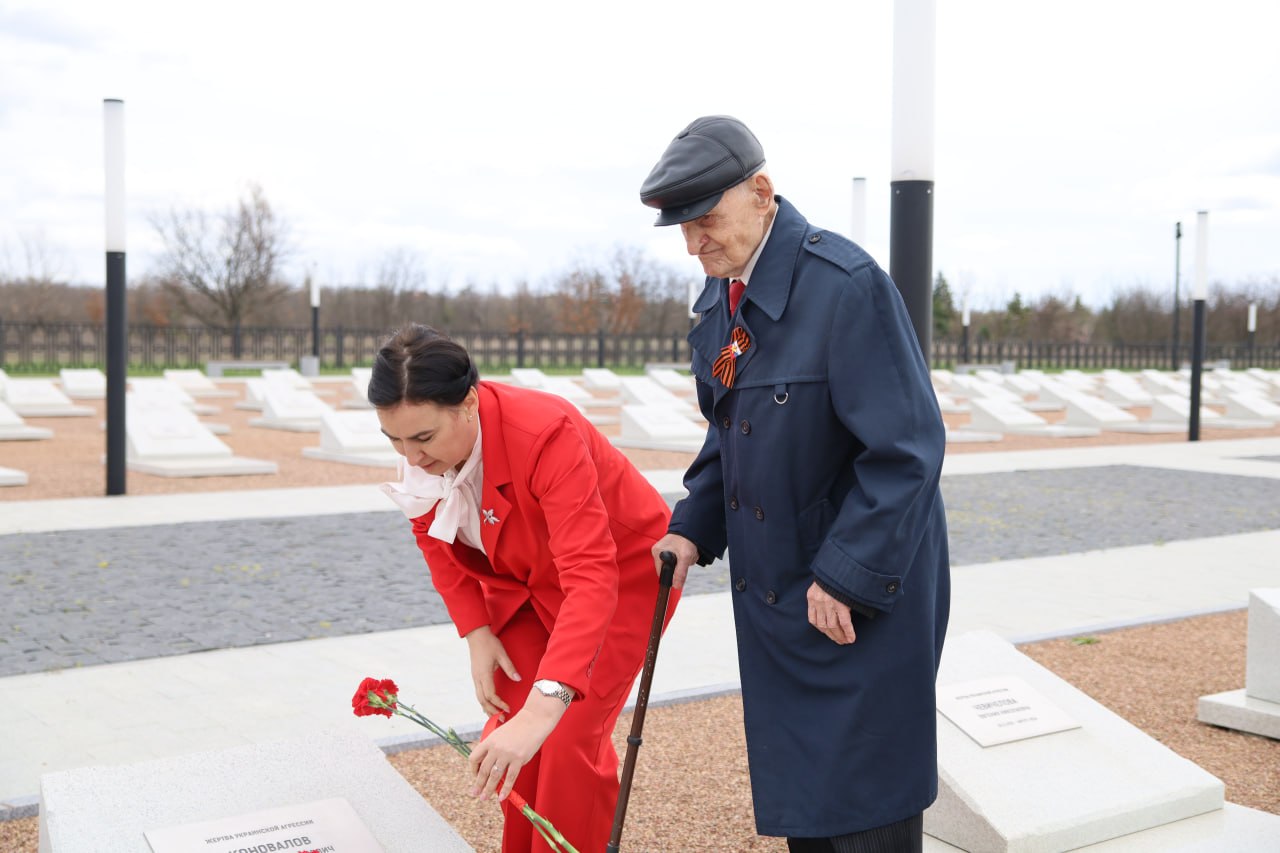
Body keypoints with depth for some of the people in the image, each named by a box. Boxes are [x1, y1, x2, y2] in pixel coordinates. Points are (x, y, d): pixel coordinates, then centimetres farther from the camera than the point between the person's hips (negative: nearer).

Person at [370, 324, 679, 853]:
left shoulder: (545, 435, -38)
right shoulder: (422, 450, -18)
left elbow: (592, 578, -46)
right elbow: (436, 536, 1)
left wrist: (542, 710, -54)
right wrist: (476, 633, -10)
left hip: (622, 573, -5)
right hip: (527, 585, 6)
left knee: (571, 740, -11)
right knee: (509, 737, 0)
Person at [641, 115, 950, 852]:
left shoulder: (847, 284, -22)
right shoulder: (719, 302, 5)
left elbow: (906, 451, -23)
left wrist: (846, 579, -22)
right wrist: (694, 529, 2)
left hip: (862, 597, -8)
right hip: (773, 588, 8)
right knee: (796, 787, 19)